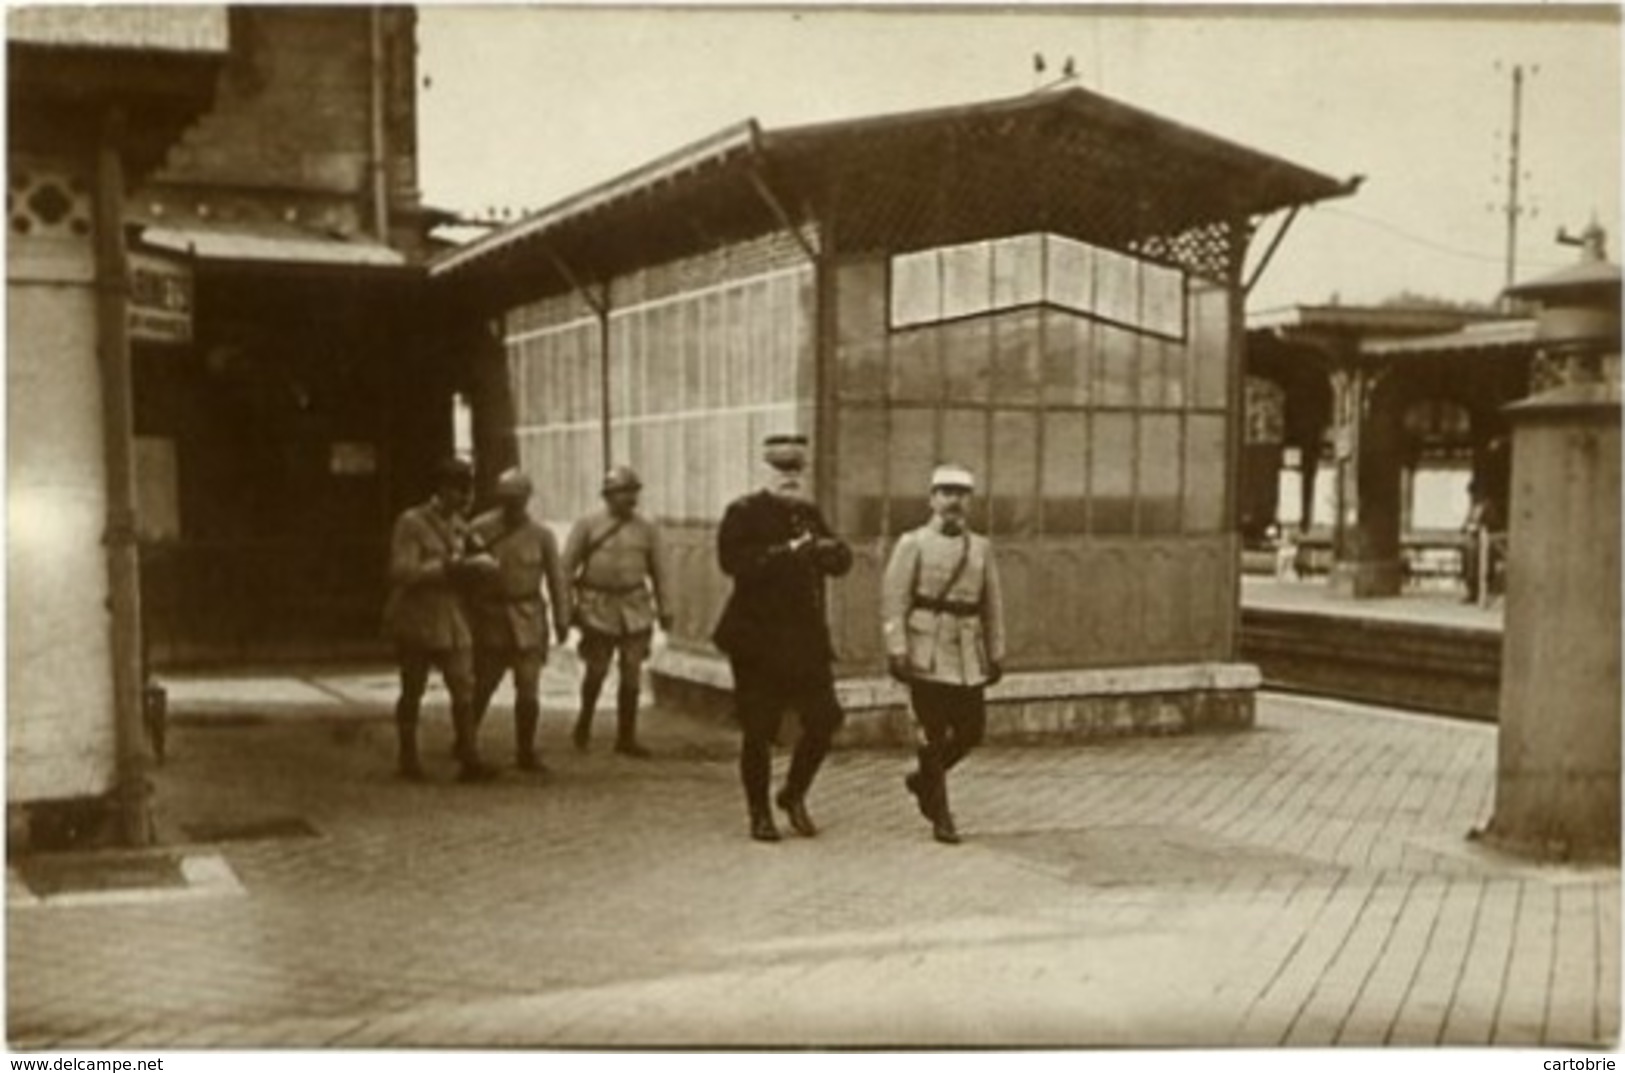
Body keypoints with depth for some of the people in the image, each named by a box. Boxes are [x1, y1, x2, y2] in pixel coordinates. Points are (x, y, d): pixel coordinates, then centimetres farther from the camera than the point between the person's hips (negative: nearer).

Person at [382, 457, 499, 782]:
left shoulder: (459, 526, 8)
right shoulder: (411, 522, -12)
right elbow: (402, 573, -21)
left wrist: (474, 564, 1)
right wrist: (448, 566, -21)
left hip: (452, 619, 5)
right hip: (415, 619, -5)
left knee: (464, 690, -5)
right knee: (412, 692, 7)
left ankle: (469, 760, -3)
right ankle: (409, 760, 20)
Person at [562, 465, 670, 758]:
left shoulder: (646, 529, 7)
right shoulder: (587, 526, 0)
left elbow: (657, 571, 12)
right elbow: (567, 566, 1)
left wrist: (664, 609, 11)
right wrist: (568, 605, -4)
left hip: (635, 609, 2)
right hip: (598, 608, -2)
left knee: (632, 674, 1)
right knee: (597, 671, 3)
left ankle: (626, 737, 11)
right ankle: (584, 721, 29)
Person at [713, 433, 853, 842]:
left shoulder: (809, 514, 14)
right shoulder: (743, 512, -4)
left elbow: (843, 562, 10)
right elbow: (732, 560, -20)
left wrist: (830, 550, -14)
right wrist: (787, 552, -27)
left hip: (806, 638, 5)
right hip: (758, 639, -5)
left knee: (825, 718, 1)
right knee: (758, 731, 1)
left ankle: (794, 795, 22)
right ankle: (759, 814, 16)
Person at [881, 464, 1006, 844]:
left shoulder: (981, 547, 12)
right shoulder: (913, 544, 0)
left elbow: (993, 605, 15)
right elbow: (893, 601, -6)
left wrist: (996, 654, 11)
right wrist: (896, 650, -13)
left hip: (968, 656, 5)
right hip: (926, 652, -4)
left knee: (972, 730, 3)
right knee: (934, 734, -2)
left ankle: (923, 779, 29)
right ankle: (940, 818, 9)